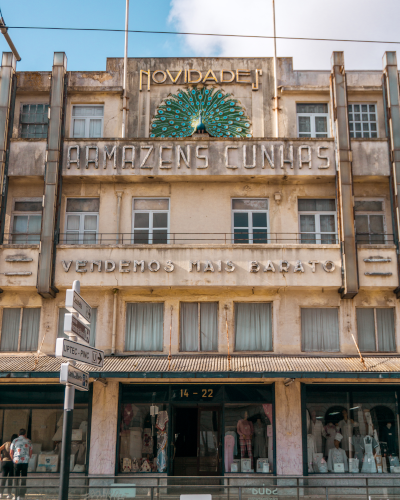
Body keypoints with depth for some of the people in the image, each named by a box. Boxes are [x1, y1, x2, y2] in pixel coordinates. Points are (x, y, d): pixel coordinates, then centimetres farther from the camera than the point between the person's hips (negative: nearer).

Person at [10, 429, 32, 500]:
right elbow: (30, 453, 9)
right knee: (24, 478, 5)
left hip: (17, 462, -1)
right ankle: (22, 494, 1)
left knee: (16, 478, 6)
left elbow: (11, 453, 2)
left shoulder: (15, 441, 2)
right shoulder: (28, 441, 6)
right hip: (25, 462, 1)